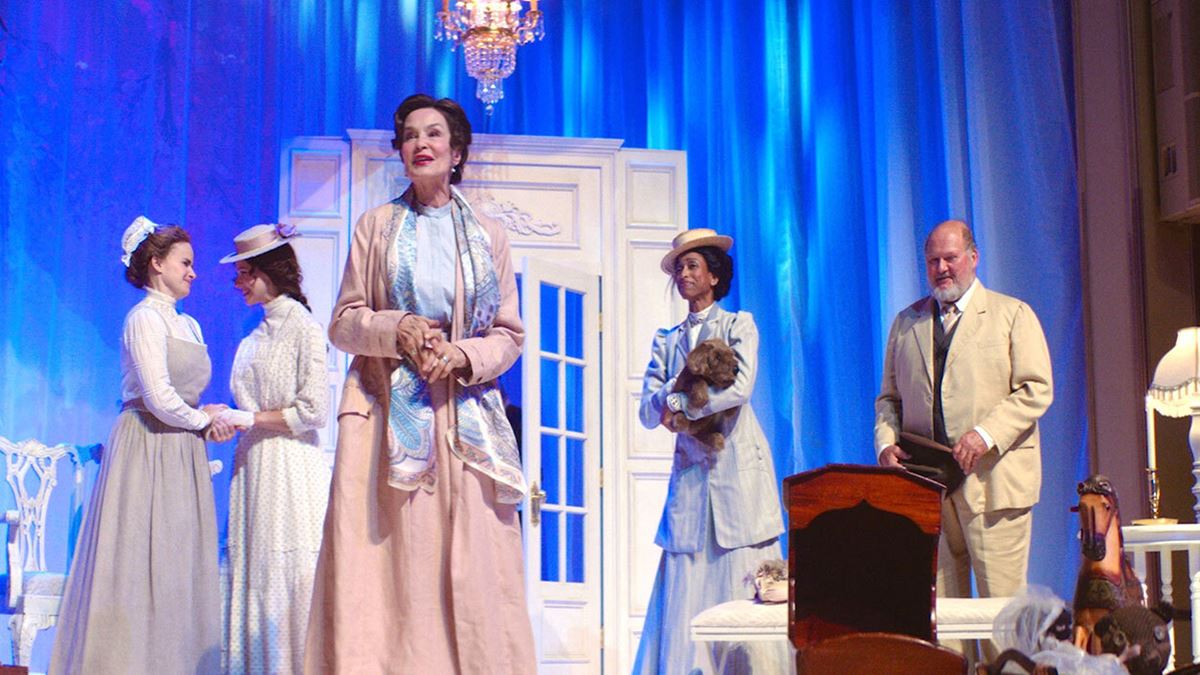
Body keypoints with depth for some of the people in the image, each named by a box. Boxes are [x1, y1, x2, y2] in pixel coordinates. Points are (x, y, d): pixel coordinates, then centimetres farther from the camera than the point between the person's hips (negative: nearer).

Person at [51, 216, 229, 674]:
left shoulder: (189, 325, 17)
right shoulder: (145, 318, -9)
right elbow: (159, 400, -17)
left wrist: (208, 416, -1)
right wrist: (204, 421, -2)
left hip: (181, 451, 8)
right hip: (147, 447, -8)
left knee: (179, 566, 7)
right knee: (143, 561, -6)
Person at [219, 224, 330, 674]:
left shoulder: (304, 328, -7)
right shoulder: (255, 337, 16)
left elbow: (314, 411, -13)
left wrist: (251, 419, -10)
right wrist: (228, 421, 3)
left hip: (290, 468, -7)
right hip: (252, 466, 7)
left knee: (287, 575, -5)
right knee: (251, 570, 5)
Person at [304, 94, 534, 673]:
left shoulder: (488, 234, 11)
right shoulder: (376, 225, 11)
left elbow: (509, 334, 9)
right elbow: (343, 321, 7)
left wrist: (463, 355, -10)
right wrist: (397, 331, -12)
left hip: (465, 415, 1)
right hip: (387, 415, 0)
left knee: (470, 566, -5)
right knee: (385, 564, -7)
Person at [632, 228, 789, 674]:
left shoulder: (738, 325, 6)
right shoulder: (666, 341, 17)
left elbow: (741, 388, -12)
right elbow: (648, 412, 7)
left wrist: (678, 403, -8)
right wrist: (684, 383, -12)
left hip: (737, 469, -3)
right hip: (690, 471, 4)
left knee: (742, 585, -6)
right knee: (686, 591, -2)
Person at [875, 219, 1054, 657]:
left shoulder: (1012, 315, 6)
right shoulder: (906, 322, 18)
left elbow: (1036, 390, -3)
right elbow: (888, 397, 20)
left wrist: (986, 435, -16)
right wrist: (886, 444, 0)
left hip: (991, 478, -3)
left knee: (1002, 602, -4)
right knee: (936, 602, 3)